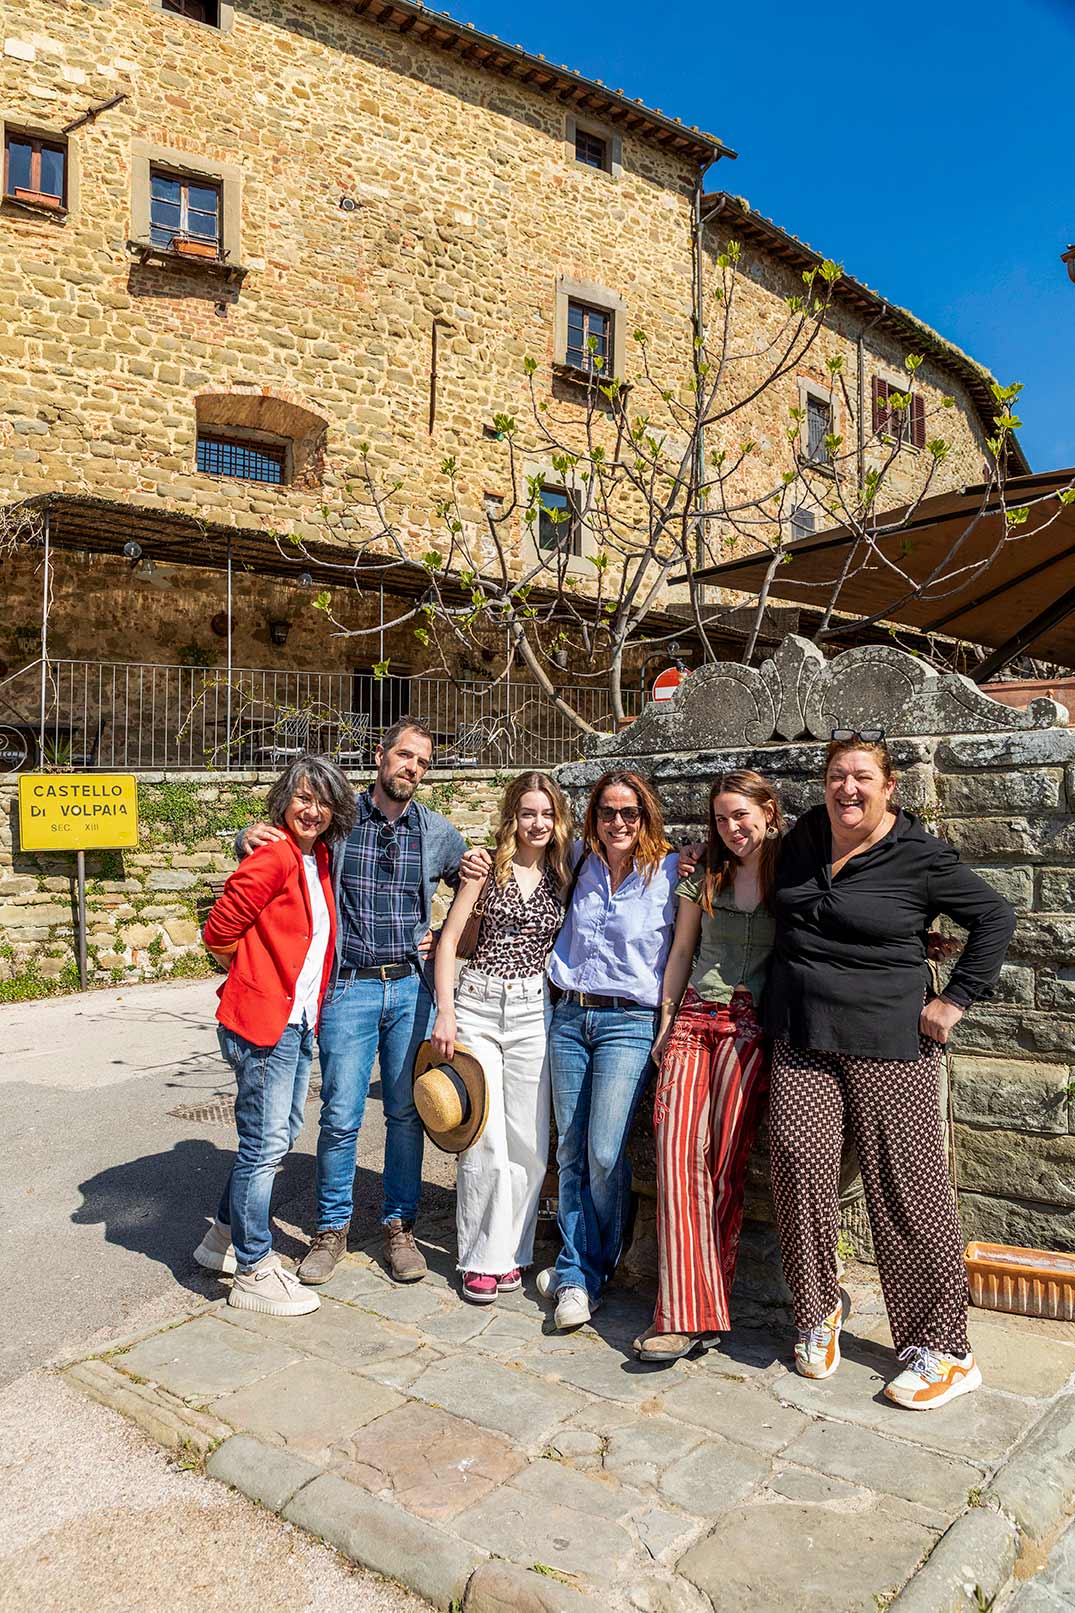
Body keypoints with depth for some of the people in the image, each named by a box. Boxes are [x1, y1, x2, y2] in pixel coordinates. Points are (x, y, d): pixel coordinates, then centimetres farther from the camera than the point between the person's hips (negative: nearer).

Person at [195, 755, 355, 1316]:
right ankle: (252, 1273, 16)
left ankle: (225, 1237, 37)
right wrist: (258, 980, 0)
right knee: (265, 1143, 0)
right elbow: (219, 932, -14)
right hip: (264, 1021, -9)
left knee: (281, 1133, 19)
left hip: (299, 1020, 9)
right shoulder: (274, 856, -16)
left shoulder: (319, 859, 10)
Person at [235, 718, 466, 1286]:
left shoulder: (438, 832, 4)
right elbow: (267, 843, 8)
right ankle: (332, 1228, 22)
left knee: (407, 1112, 9)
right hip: (348, 987, -2)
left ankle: (399, 1225, 26)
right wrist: (248, 836, -15)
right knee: (341, 1116, 2)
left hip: (411, 987, 2)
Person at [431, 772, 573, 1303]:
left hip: (534, 1009, 2)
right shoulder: (488, 866, 1)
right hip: (477, 1003, -2)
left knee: (528, 1142, 3)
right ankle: (482, 1258, 13)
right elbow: (449, 939, -1)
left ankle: (507, 1252, 20)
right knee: (485, 1140, -3)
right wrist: (445, 1014, -7)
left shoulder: (563, 874, 9)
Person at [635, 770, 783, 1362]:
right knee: (677, 1153, -10)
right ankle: (689, 1315, -6)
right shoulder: (703, 879, 13)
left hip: (751, 1024, -3)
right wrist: (666, 1022, 14)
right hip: (694, 1020, 3)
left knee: (723, 1162, -9)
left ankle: (696, 1312, 1)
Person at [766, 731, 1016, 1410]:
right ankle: (819, 1309, 16)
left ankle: (945, 1350, 13)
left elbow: (997, 918, 0)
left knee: (908, 1188, -1)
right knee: (800, 1161, -6)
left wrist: (955, 1000, -4)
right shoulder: (804, 838, 9)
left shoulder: (921, 857, -6)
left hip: (888, 1046, -4)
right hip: (801, 1041, 4)